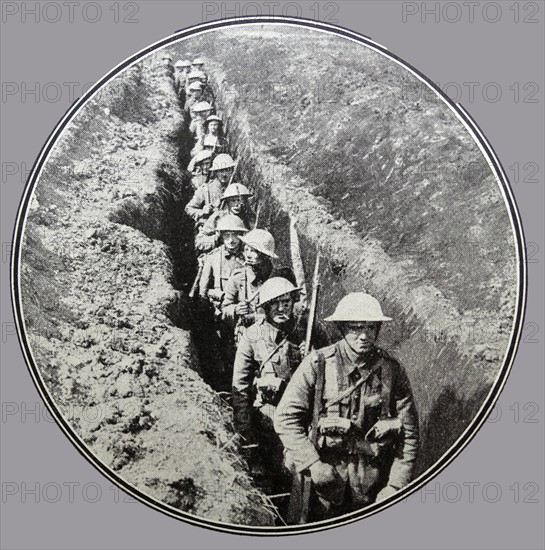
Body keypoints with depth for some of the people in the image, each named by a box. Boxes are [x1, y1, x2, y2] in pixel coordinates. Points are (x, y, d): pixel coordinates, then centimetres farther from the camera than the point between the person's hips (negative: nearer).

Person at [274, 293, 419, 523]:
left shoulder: (391, 370, -1)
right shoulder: (317, 364, -7)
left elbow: (409, 434, 2)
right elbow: (286, 418, -7)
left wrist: (395, 486, -4)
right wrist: (313, 464, -15)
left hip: (373, 482, 1)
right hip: (324, 469, -1)